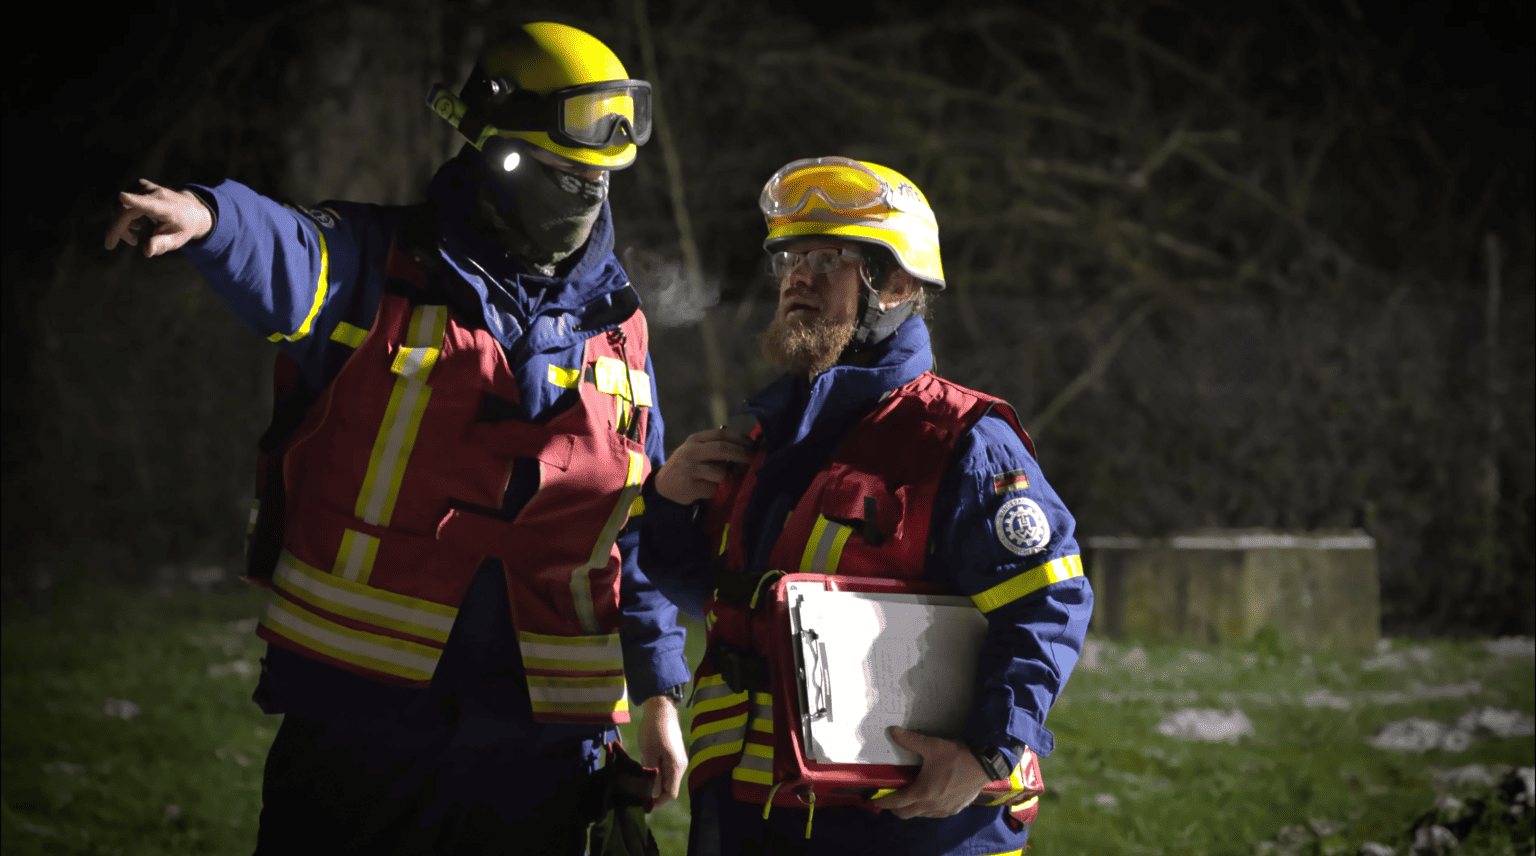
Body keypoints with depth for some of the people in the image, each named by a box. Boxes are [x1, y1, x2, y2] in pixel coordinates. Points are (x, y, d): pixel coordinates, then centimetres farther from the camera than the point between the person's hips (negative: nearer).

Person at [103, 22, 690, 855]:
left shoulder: (614, 329, 12)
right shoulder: (381, 271, -2)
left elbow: (641, 534, 17)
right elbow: (284, 258, -25)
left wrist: (657, 692, 14)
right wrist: (207, 217, -48)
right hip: (357, 718, -3)